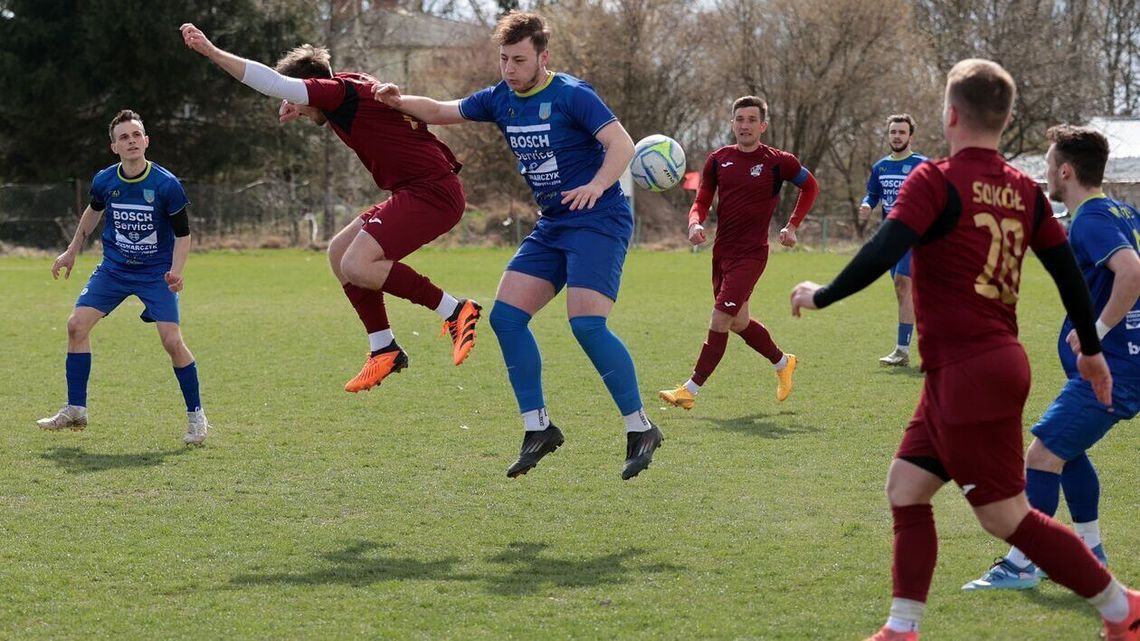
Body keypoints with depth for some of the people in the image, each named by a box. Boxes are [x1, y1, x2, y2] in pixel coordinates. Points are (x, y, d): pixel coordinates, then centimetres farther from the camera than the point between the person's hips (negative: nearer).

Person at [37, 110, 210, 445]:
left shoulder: (166, 185, -19)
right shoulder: (104, 181, -8)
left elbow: (183, 233, -11)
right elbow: (93, 212, 16)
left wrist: (176, 272, -26)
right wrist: (72, 251, 21)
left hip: (157, 272, -4)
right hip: (114, 267, 4)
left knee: (172, 340, -16)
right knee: (77, 324, -7)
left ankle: (196, 416, 2)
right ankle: (75, 411, 4)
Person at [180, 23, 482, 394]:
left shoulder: (340, 90, -12)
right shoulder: (351, 91, 16)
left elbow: (272, 83, -22)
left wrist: (211, 51, -20)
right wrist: (303, 109, 21)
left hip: (431, 192, -11)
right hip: (420, 192, 11)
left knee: (357, 265, -21)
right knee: (339, 252, 13)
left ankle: (455, 311, -11)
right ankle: (384, 351, 13)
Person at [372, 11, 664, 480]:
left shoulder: (572, 95, -14)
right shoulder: (500, 100, 7)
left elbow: (622, 145, -23)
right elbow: (441, 112, 18)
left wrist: (596, 186, -40)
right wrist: (399, 102, 0)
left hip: (599, 221, -8)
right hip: (552, 226, 8)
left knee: (586, 324, -22)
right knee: (505, 317, -2)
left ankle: (640, 429, -9)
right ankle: (538, 428, 7)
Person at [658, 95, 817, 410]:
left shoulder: (778, 161, -6)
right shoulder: (718, 159, 5)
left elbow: (811, 186, 10)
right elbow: (701, 201, 8)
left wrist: (792, 226, 5)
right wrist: (695, 223, -14)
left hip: (751, 254, -6)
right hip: (721, 251, 6)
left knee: (720, 319, -14)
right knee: (738, 322, 18)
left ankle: (690, 390, -11)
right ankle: (783, 363, 42)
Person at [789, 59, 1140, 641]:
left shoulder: (935, 181, -14)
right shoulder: (1024, 191, 8)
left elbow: (881, 254, -22)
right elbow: (1068, 271, 13)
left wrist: (820, 296, -7)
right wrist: (1092, 351, 25)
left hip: (966, 373, -8)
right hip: (999, 361, 8)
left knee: (1006, 515, 1)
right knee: (905, 488, 12)